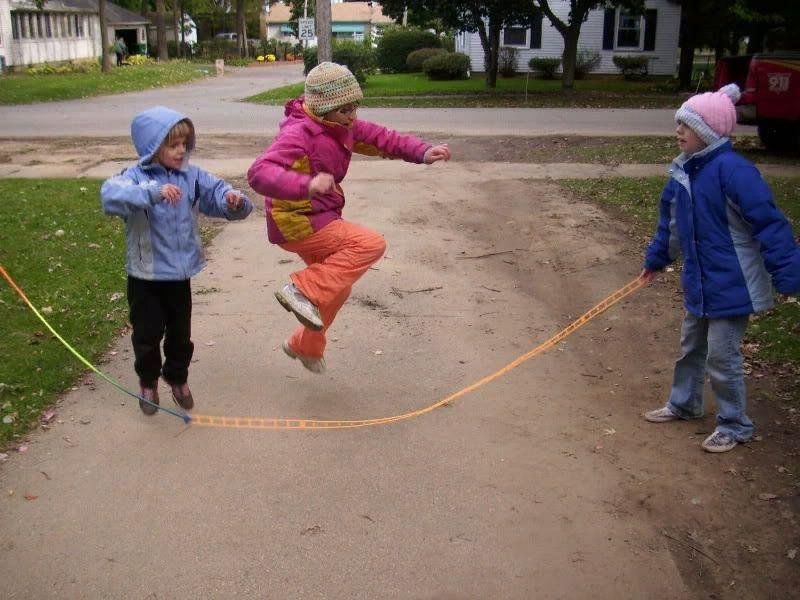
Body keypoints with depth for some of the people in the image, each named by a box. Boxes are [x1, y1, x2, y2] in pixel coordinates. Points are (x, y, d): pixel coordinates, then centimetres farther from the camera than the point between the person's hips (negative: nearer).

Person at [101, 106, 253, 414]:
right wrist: (153, 192, -51)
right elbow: (110, 195, -36)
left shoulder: (191, 176, -2)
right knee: (147, 333, 11)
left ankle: (178, 379, 40)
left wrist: (234, 200, -31)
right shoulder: (136, 177, -17)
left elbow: (216, 192, -5)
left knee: (180, 332, 17)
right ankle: (148, 381, 36)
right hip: (146, 276, -3)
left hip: (180, 273, 4)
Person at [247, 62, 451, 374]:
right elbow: (260, 173, -40)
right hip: (298, 222, -9)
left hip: (320, 220, 9)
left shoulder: (341, 125, -1)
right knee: (371, 244, -21)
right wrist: (307, 185, -58)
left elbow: (380, 137, 4)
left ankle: (305, 346, 45)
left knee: (337, 285, 24)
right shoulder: (298, 134, -27)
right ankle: (303, 290, -15)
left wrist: (423, 152, -14)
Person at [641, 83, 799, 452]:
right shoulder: (684, 171, 3)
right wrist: (655, 259, 28)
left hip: (732, 284, -8)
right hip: (699, 282, 8)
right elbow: (671, 222, 18)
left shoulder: (733, 170, -23)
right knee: (691, 346, 22)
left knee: (722, 357, 0)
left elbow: (770, 225, -24)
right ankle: (683, 404, 42)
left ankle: (735, 426, 19)